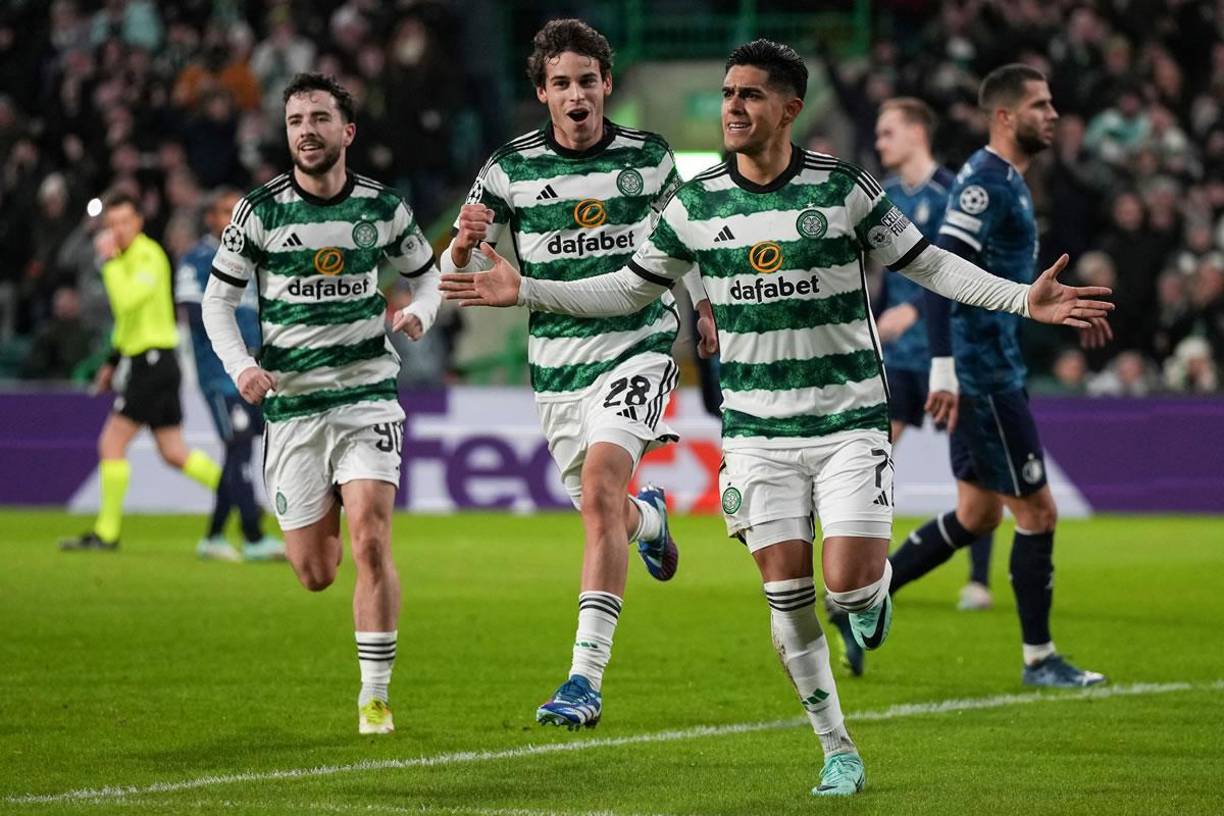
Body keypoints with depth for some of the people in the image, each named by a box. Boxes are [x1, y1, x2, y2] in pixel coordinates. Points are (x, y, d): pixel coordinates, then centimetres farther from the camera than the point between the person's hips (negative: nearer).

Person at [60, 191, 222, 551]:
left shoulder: (147, 255, -13)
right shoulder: (128, 257, 17)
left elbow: (127, 299, -31)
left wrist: (109, 260, -23)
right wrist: (114, 362, 26)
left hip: (152, 362, -10)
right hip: (144, 361, 10)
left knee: (112, 443, -8)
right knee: (174, 453, 10)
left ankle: (106, 532, -3)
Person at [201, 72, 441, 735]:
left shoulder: (382, 208, 1)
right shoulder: (259, 213, -3)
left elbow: (426, 274, 15)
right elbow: (218, 298, 5)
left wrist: (420, 315, -8)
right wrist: (239, 366, -11)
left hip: (368, 394, 0)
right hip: (290, 402, 1)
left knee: (369, 541, -18)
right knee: (314, 575, 2)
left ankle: (375, 695, -8)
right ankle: (323, 524, 42)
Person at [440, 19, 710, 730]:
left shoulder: (650, 158, 0)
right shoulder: (510, 170, -2)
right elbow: (460, 273, 0)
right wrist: (466, 244, -21)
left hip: (638, 345, -3)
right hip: (557, 362, 3)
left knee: (599, 490, -23)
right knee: (605, 512, 13)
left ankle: (587, 678, -26)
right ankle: (651, 516, 55)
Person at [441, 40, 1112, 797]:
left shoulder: (844, 188, -7)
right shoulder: (697, 203, 0)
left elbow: (928, 263, -1)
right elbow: (629, 289, 11)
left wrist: (1025, 299, -12)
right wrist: (526, 290, 3)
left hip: (849, 418, -2)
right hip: (757, 428, 2)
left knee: (849, 581, -14)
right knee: (787, 594, -2)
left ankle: (877, 589, 25)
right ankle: (839, 752, 12)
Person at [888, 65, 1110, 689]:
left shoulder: (1006, 181, 16)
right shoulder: (985, 182, -16)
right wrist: (944, 370, -29)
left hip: (991, 373, 10)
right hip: (984, 377, -10)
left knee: (976, 516, 15)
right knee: (1037, 512, -2)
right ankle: (1039, 658, 8)